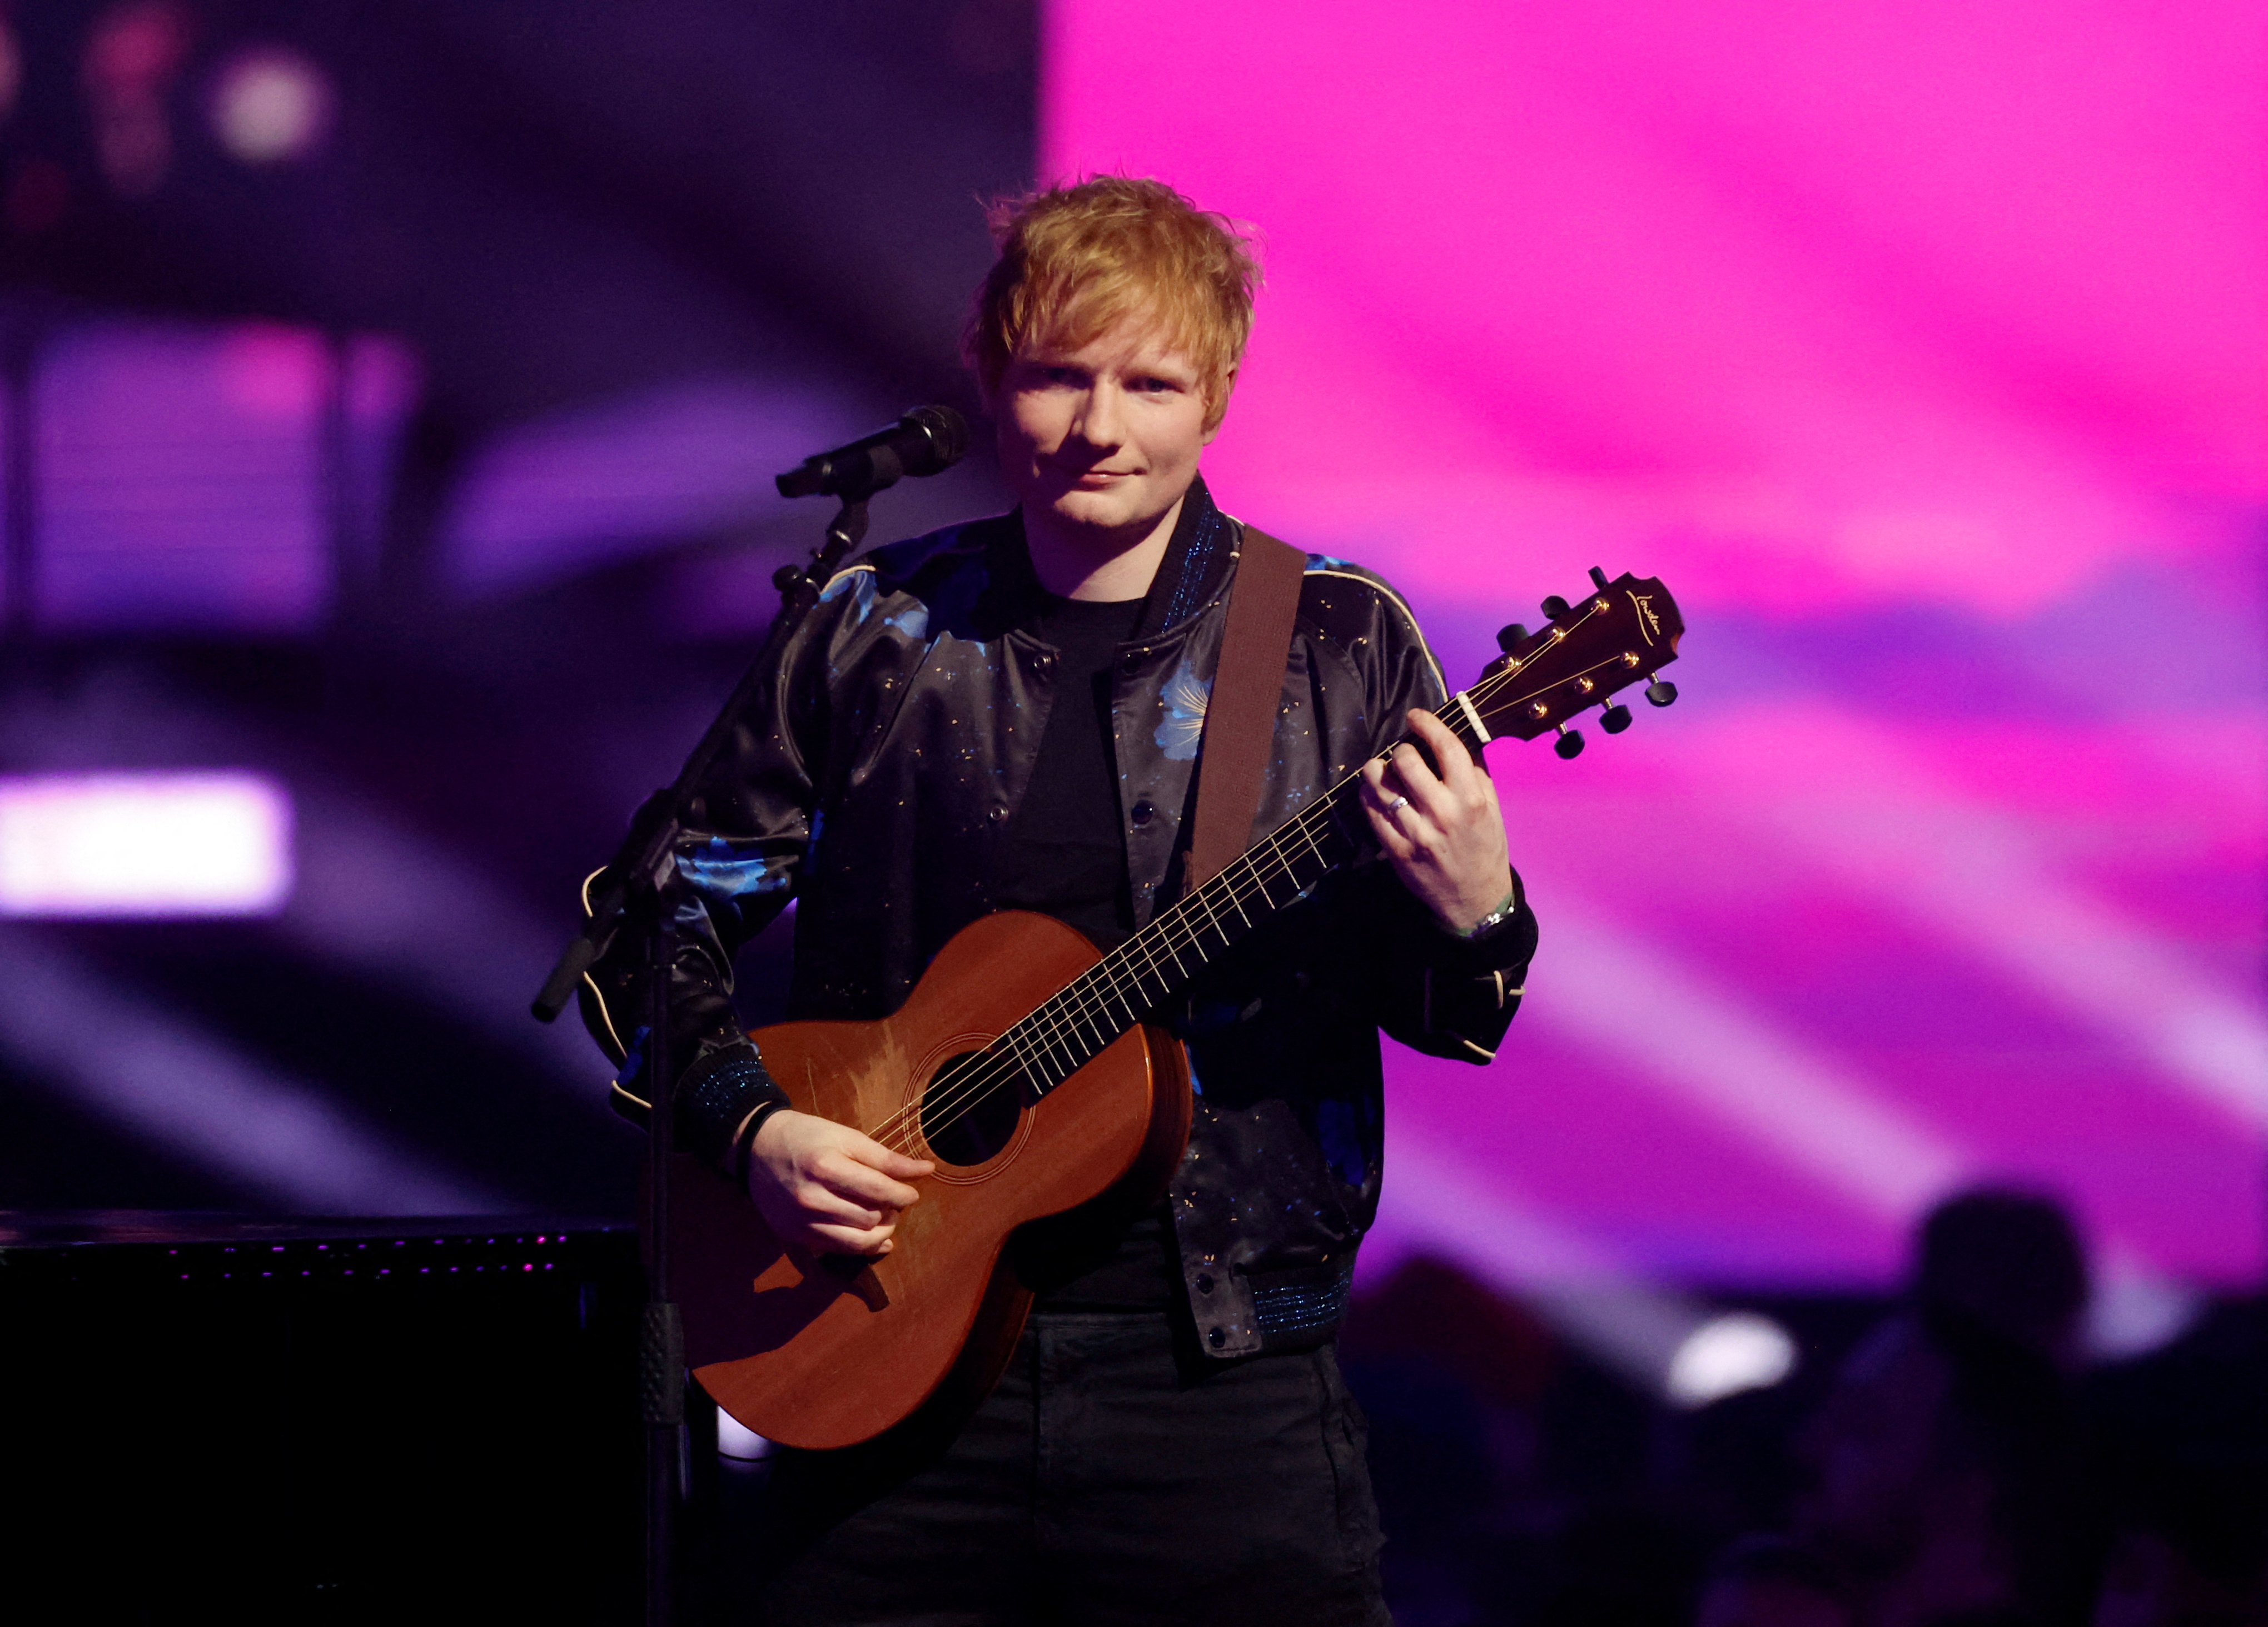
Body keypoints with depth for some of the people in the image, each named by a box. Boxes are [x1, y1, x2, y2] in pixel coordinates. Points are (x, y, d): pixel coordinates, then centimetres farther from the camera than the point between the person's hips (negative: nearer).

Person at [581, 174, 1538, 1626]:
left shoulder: (1338, 646, 3)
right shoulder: (876, 635, 6)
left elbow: (1434, 1010, 4)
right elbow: (655, 923, 12)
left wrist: (1473, 922, -19)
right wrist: (751, 1127, -4)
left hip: (1222, 1382, -1)